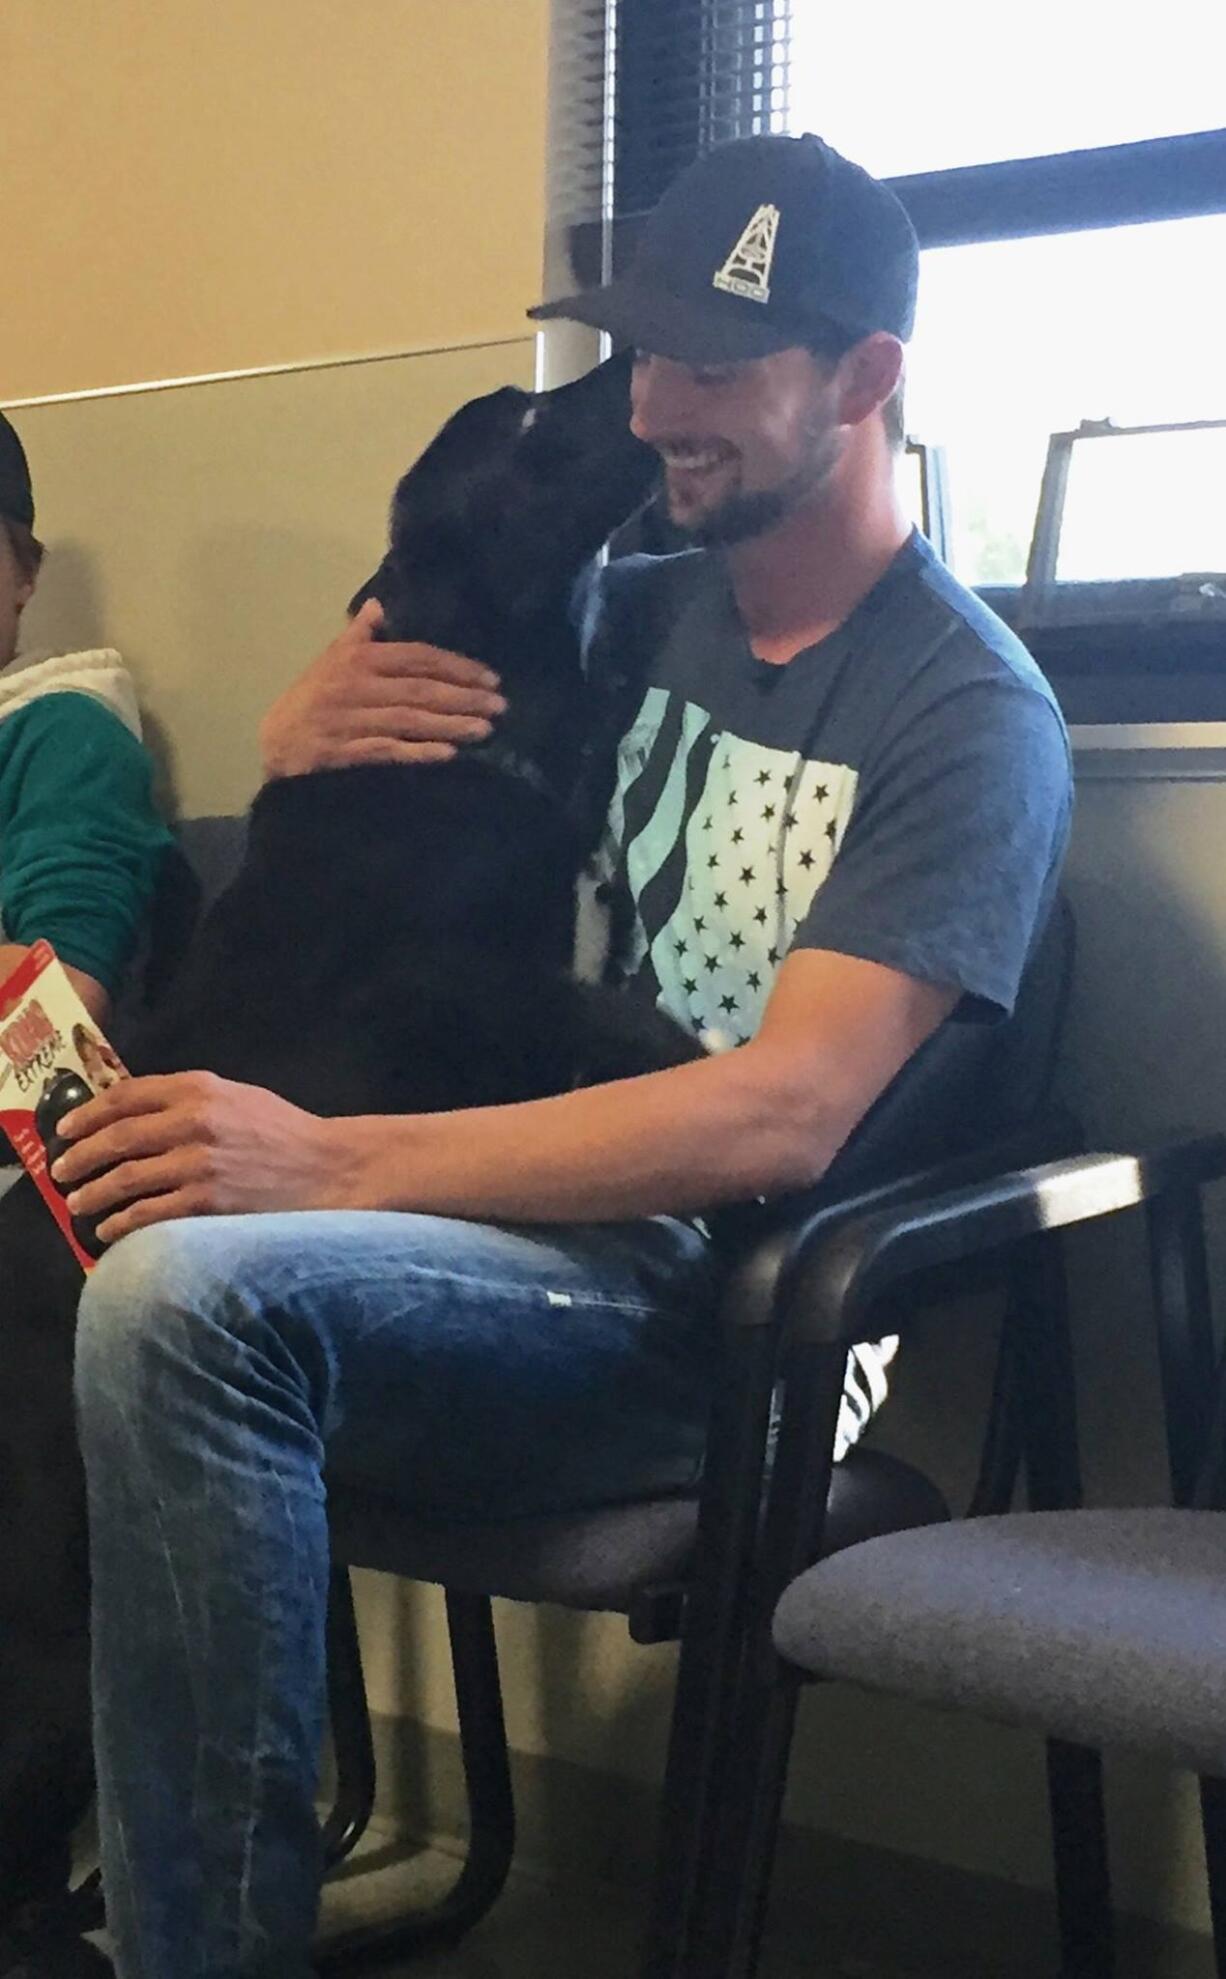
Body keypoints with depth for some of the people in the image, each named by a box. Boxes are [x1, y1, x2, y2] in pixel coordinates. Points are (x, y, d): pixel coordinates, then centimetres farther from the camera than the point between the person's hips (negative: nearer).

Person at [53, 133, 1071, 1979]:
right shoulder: (640, 614, 14)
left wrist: (335, 1163, -25)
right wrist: (311, 725, -1)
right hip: (553, 1216, 7)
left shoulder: (969, 711, -6)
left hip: (738, 1320, -7)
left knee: (186, 1292, -31)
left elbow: (783, 1118, -18)